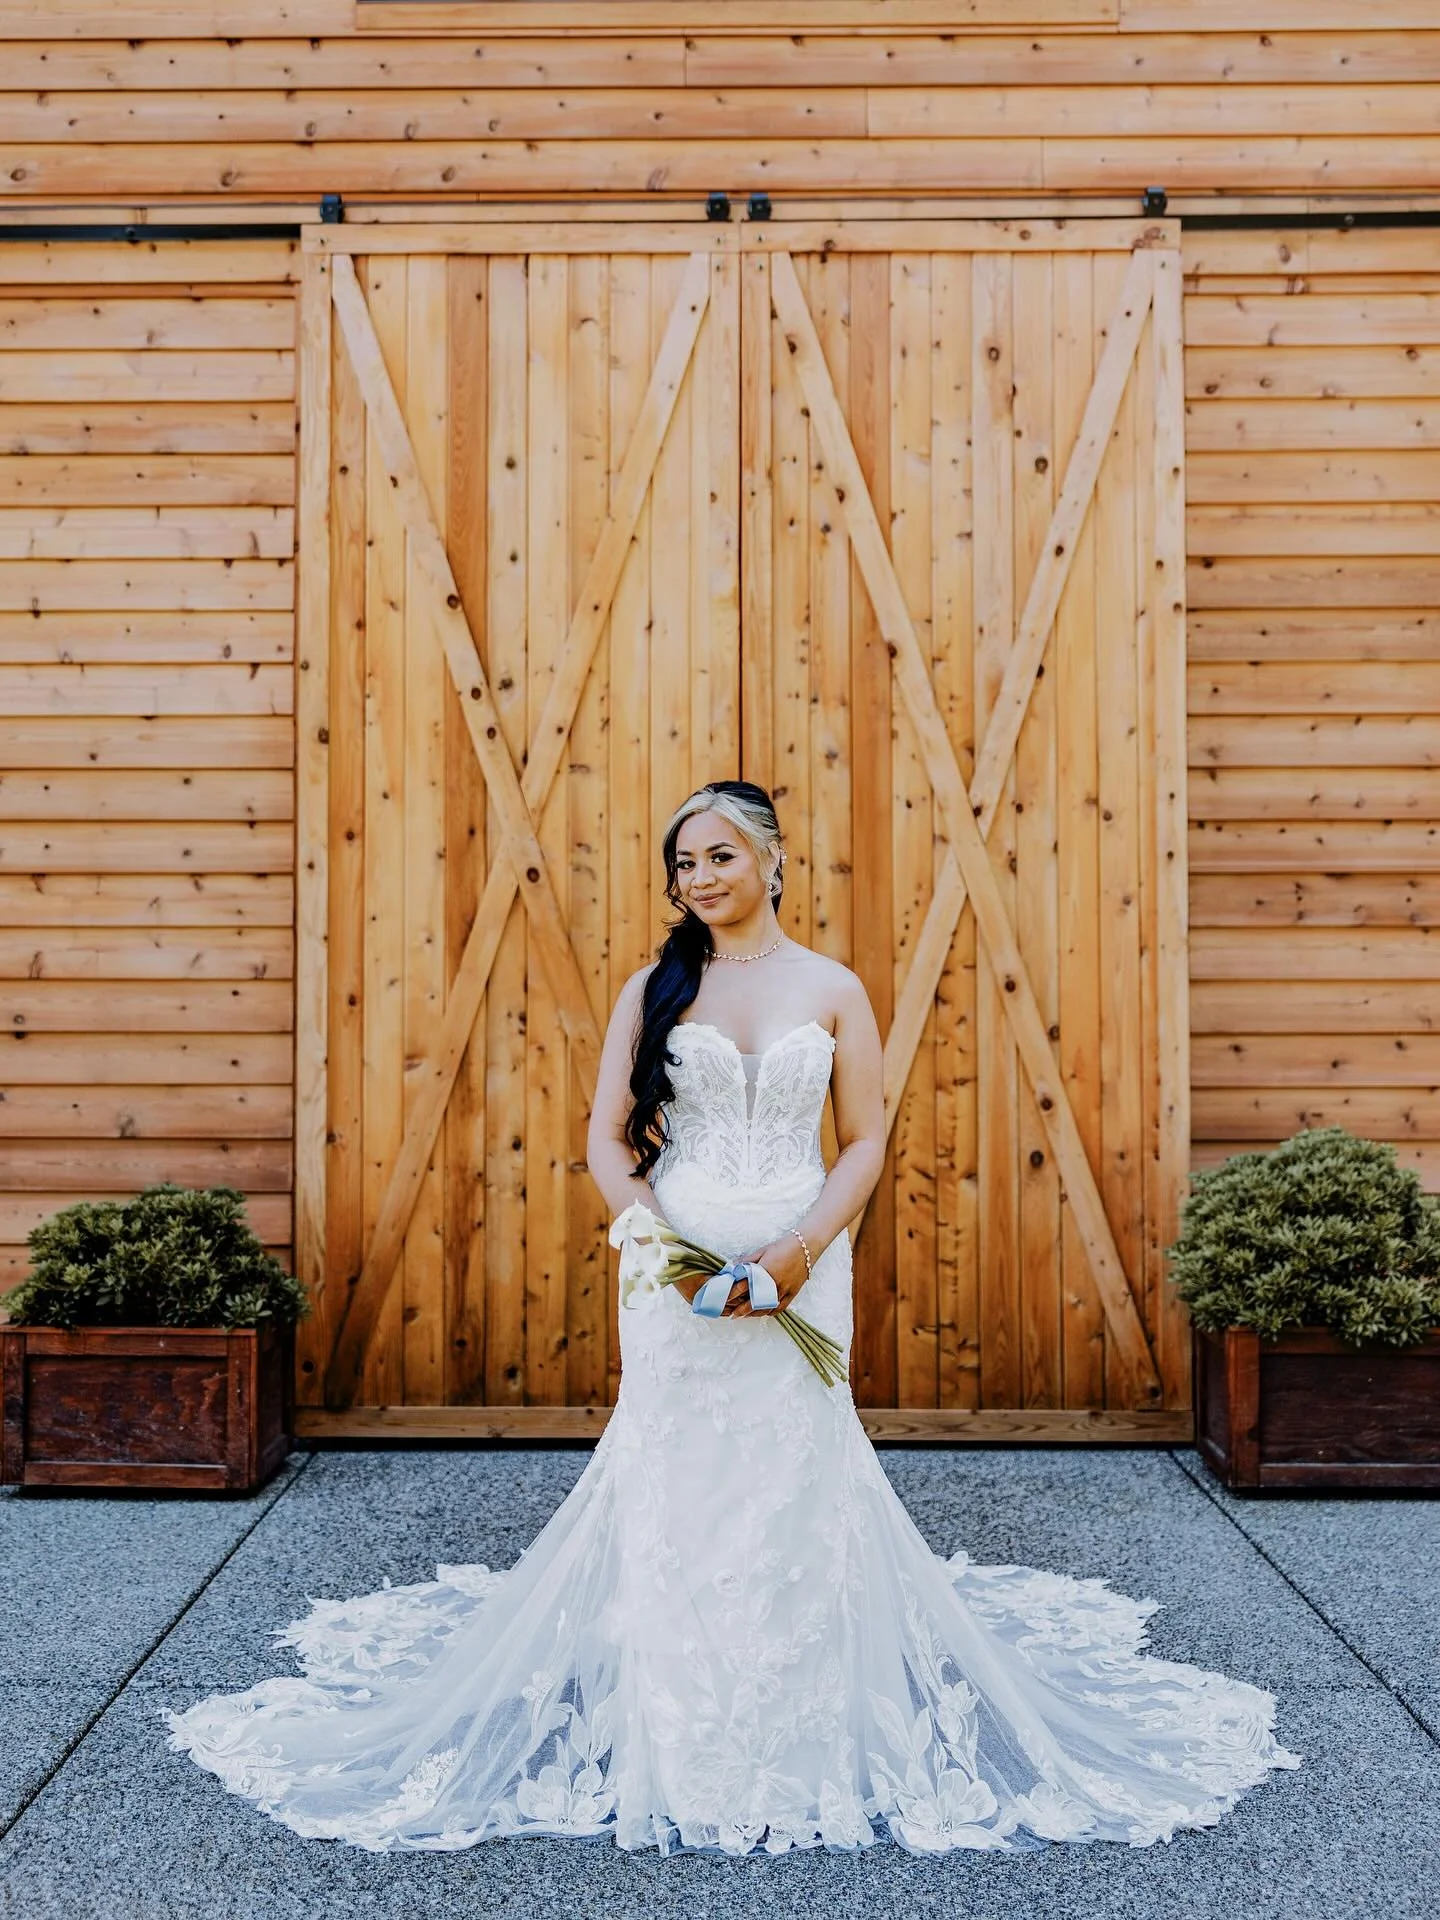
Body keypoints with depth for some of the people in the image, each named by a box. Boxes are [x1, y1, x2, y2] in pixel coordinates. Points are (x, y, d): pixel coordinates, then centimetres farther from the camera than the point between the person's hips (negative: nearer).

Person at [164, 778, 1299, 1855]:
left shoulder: (833, 991, 4)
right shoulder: (653, 989, 5)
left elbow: (866, 1142, 2)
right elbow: (609, 1138, 1)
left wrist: (799, 1249, -13)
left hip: (800, 1266, 0)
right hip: (676, 1263, 1)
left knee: (796, 1472, 3)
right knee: (675, 1477, 4)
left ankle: (803, 1736, 21)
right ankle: (672, 1738, 20)